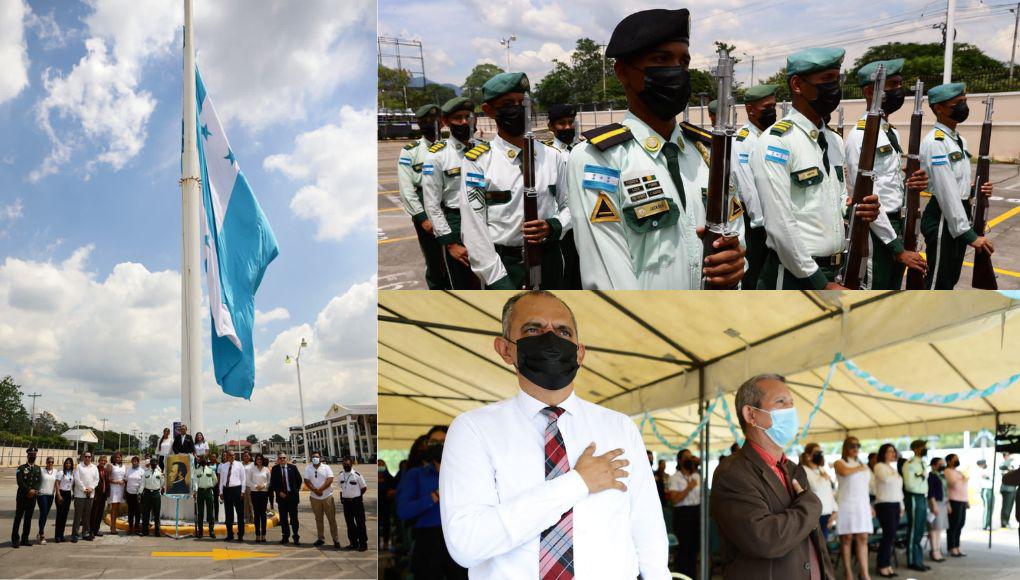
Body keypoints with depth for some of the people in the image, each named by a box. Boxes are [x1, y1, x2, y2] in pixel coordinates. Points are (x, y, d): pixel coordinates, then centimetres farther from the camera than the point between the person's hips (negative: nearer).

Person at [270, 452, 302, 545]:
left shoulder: (293, 467, 1)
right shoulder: (275, 469, 3)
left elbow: (299, 479, 8)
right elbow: (272, 482, 3)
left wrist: (296, 491, 2)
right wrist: (279, 492, -6)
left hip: (292, 495, -1)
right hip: (281, 496, 1)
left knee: (294, 517, -2)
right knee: (283, 518, 6)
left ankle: (296, 537, 0)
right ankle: (286, 536, 13)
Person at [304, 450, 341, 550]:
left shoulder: (326, 467, -2)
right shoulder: (308, 469, 4)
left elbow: (330, 480, -12)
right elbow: (307, 481, -5)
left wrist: (320, 489, -18)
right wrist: (315, 490, -18)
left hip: (327, 497, -2)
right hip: (315, 498, 2)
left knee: (332, 519, -2)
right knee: (318, 519, 10)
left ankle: (336, 540, 2)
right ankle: (320, 538, 20)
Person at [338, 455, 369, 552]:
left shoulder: (357, 475, -11)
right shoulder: (341, 475, 5)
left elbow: (364, 488, -4)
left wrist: (356, 496, -2)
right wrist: (341, 497, 8)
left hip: (357, 502, -5)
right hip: (346, 502, 6)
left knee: (360, 523, -1)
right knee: (349, 523, 11)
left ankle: (363, 543, 5)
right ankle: (353, 543, 22)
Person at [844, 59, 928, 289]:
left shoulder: (892, 133, 13)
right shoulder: (861, 136, -16)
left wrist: (915, 184, -5)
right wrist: (898, 248, -18)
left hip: (895, 227, 9)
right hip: (874, 232, -9)